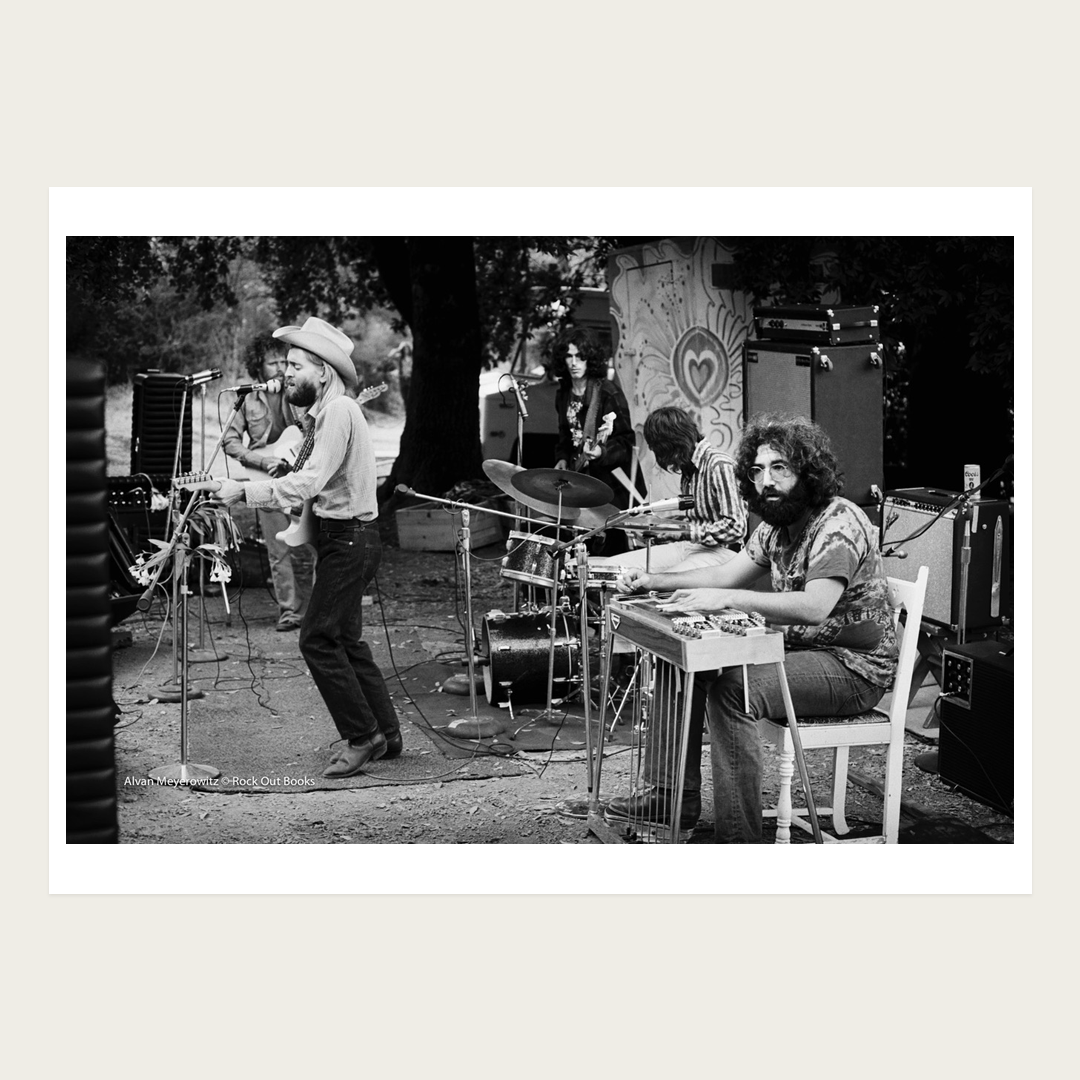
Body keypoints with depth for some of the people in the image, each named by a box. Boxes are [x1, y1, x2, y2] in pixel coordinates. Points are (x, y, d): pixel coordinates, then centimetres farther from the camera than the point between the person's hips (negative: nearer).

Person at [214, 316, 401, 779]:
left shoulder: (339, 411, -17)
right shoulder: (328, 411, 15)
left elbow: (309, 482, -25)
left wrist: (244, 491, -23)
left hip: (349, 540, -10)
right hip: (344, 537, 10)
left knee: (318, 639, -9)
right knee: (345, 640, 14)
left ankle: (363, 736, -1)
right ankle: (385, 734, 21)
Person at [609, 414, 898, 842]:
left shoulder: (840, 522, -21)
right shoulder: (777, 525, 9)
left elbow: (815, 606, -34)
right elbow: (730, 572, 16)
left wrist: (726, 599, -38)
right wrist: (656, 581, 3)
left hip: (853, 667, -10)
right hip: (798, 649, 10)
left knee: (731, 691, -29)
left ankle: (737, 836, -24)